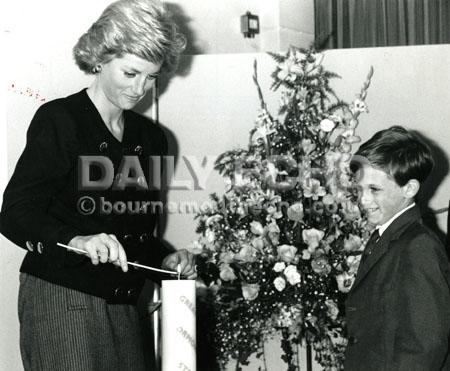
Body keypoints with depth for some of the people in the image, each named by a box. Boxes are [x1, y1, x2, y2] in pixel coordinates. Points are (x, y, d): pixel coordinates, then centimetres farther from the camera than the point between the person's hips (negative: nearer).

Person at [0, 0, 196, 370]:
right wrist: (76, 240, -31)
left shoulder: (151, 137, 15)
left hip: (122, 306, 6)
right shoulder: (58, 120, -5)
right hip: (60, 298, -6)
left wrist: (166, 260, 2)